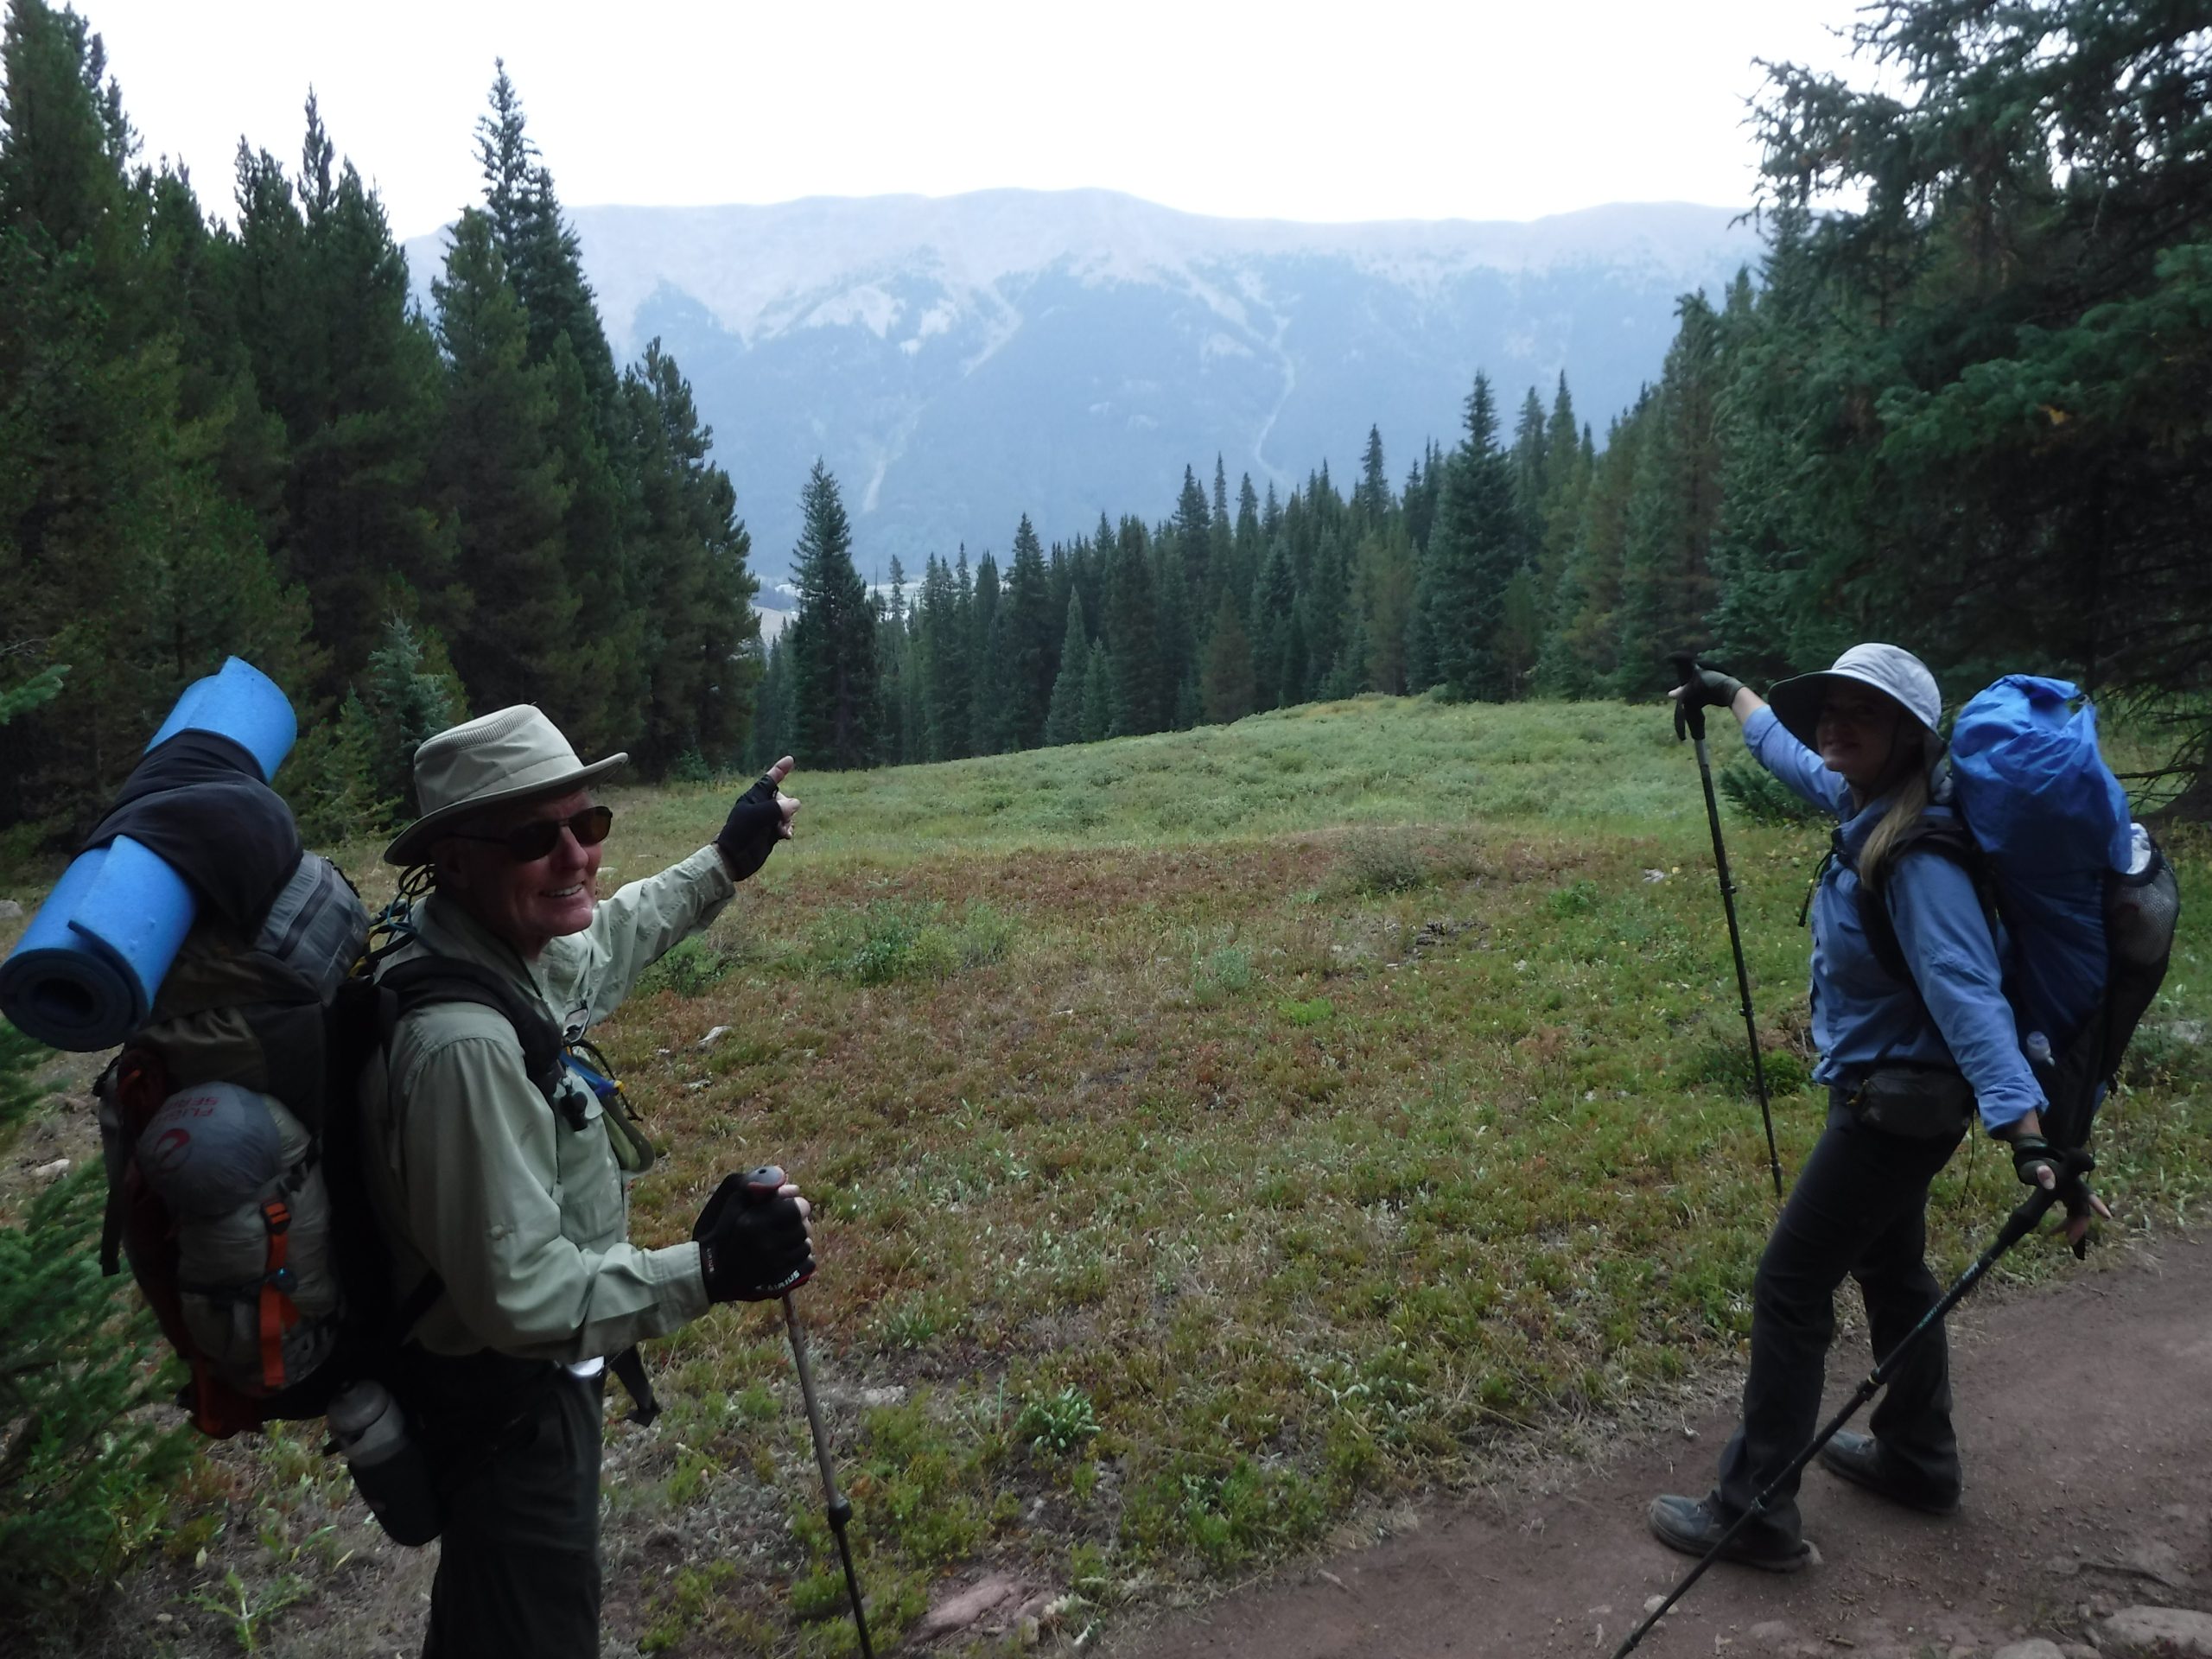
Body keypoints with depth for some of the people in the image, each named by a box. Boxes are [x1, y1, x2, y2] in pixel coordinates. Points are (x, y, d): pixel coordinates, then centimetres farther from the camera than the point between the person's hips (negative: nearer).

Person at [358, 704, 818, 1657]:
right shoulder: (463, 1043, -37)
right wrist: (708, 1271, -31)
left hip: (526, 1374, 9)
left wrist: (726, 860, 20)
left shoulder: (507, 950, -8)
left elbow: (609, 937, 16)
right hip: (502, 1404, -9)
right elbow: (519, 1298, -33)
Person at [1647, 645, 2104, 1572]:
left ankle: (1754, 1513, 8)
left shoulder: (1918, 858, -28)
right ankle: (1916, 1459, 43)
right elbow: (1796, 757, 19)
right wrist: (1732, 695, 34)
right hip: (1886, 1095, 10)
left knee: (1789, 1286, -2)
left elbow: (1967, 992, -38)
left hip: (1896, 1104, -10)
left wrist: (2028, 1131, -48)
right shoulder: (1862, 805, -2)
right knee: (1889, 1269, 23)